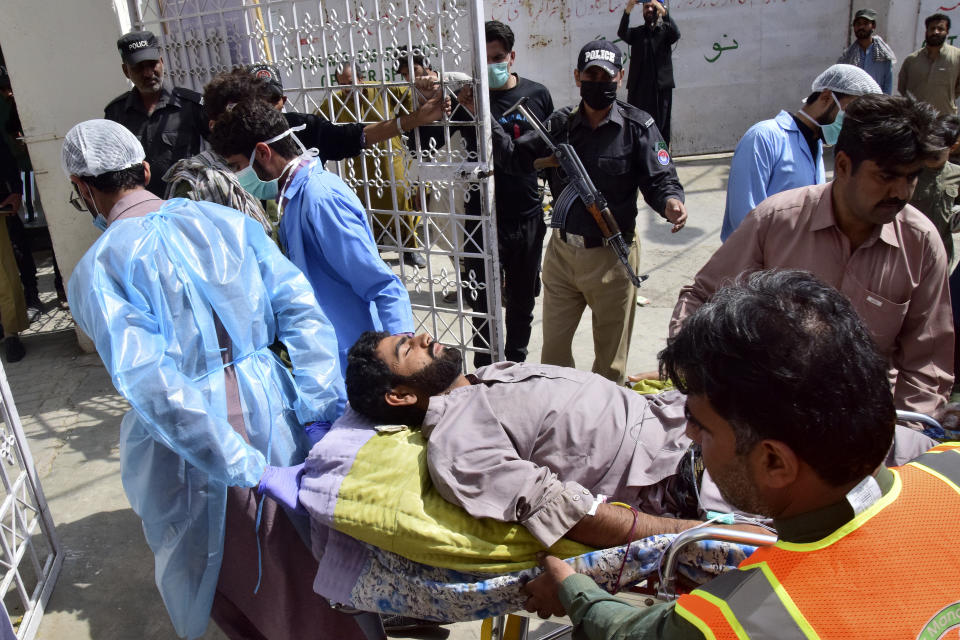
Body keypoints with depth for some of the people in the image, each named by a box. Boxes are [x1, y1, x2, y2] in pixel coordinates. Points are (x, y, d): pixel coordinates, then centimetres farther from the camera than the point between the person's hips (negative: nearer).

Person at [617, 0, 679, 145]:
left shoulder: (665, 30, 12)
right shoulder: (636, 33, 15)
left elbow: (676, 34, -12)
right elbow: (621, 33, -6)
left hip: (661, 87, -1)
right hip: (638, 88, 1)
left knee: (661, 127, -4)